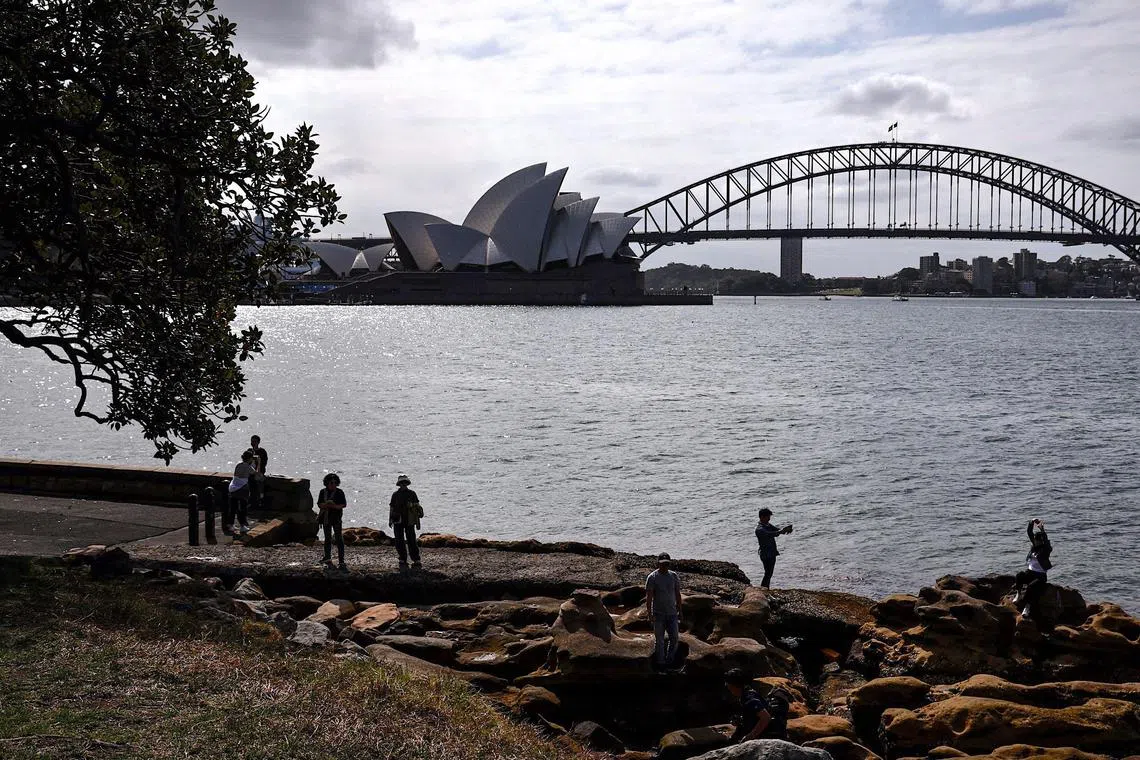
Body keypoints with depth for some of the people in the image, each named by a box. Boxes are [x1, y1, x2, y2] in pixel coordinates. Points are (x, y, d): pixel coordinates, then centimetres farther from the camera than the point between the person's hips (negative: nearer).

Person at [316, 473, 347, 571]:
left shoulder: (339, 492, -2)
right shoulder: (323, 492, 5)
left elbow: (344, 504, -5)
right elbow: (319, 504, 1)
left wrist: (335, 506, -22)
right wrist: (326, 505, -19)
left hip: (336, 518, -2)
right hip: (326, 518, 3)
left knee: (339, 539, -10)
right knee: (327, 539, 12)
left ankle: (341, 562, -12)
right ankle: (328, 560, 24)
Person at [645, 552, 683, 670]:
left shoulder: (674, 576, 6)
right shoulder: (652, 577, -8)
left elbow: (678, 595, 13)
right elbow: (648, 597, -10)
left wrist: (679, 611, 11)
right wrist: (650, 614, -17)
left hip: (672, 613, 4)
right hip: (658, 614, -4)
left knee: (675, 637, 1)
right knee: (660, 640, 2)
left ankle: (669, 661, 18)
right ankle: (661, 663, 12)